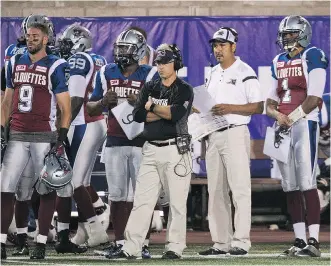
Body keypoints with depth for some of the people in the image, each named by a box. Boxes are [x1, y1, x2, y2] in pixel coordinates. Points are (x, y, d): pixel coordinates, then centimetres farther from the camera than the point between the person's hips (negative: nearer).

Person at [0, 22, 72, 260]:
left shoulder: (55, 68, -4)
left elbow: (65, 108, -5)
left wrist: (61, 139, -13)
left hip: (44, 137, -4)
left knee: (48, 190, 0)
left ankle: (41, 244, 5)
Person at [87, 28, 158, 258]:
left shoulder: (149, 75, -2)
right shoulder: (106, 74, 9)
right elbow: (91, 109, 13)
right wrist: (104, 102, -7)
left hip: (141, 142, -3)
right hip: (115, 142, 3)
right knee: (117, 195, 4)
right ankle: (119, 242, 9)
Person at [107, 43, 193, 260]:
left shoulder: (184, 90, -1)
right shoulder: (150, 88, 14)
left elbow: (177, 114, -19)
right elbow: (138, 115, 0)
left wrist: (153, 107, -5)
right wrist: (166, 112, -9)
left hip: (175, 150, -5)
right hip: (151, 150, 5)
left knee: (177, 202, -2)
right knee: (142, 200, 2)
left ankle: (175, 247, 4)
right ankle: (131, 248, 0)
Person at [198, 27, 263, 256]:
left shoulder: (245, 72, -5)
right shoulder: (214, 73, 17)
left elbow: (258, 107, -9)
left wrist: (230, 108, -19)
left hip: (235, 133, -8)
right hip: (213, 135, 8)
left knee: (240, 189, -10)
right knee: (216, 191, 7)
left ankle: (241, 241, -11)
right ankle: (221, 243, 11)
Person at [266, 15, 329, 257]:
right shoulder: (279, 62, 17)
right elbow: (270, 103, 18)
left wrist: (291, 118, -12)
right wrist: (278, 115, -4)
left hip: (304, 123, -7)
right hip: (282, 127, 7)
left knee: (307, 184, -13)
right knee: (290, 186, 6)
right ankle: (300, 240, 10)